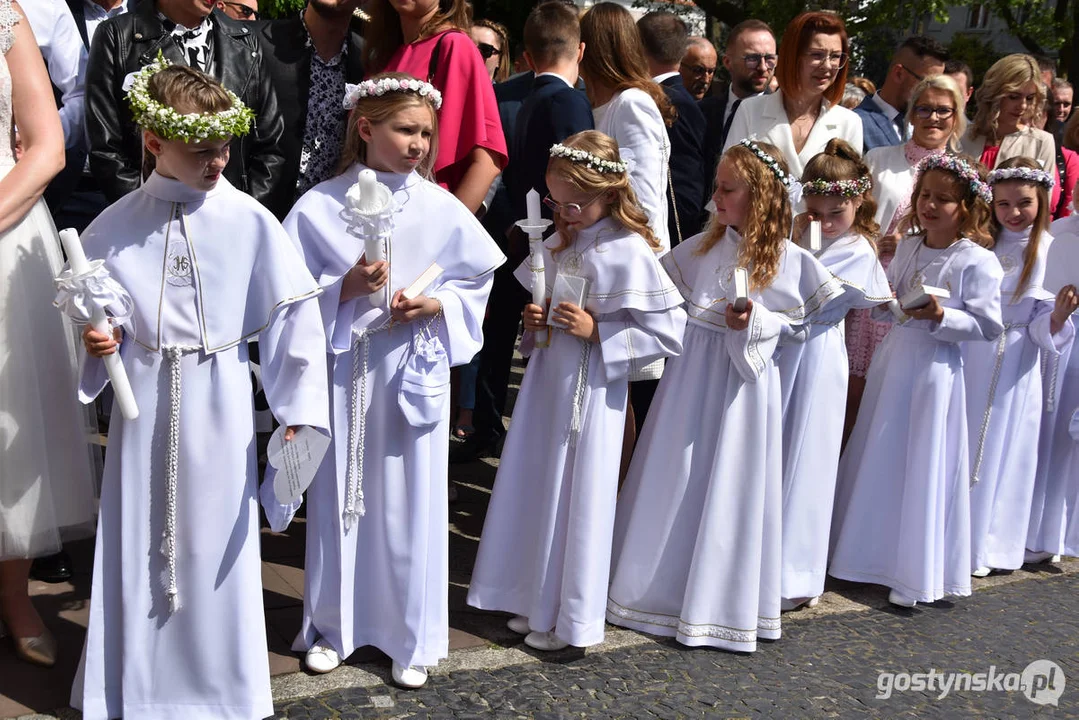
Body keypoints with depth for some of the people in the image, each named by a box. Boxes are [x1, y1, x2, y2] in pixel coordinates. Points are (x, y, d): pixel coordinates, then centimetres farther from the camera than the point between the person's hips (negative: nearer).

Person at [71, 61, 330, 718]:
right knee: (137, 538, 11)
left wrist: (298, 410, -9)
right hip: (145, 402, 2)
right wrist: (92, 341, -9)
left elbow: (294, 316, -6)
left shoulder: (250, 221, -8)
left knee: (215, 539, 7)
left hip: (220, 403, -2)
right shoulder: (114, 226, -1)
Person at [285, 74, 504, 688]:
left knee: (411, 499, 6)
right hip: (343, 367, 0)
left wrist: (437, 304, -11)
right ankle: (333, 626, 28)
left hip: (415, 370, 0)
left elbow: (477, 282, 7)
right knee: (340, 497, 10)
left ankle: (413, 637, 22)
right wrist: (345, 287, -17)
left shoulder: (441, 209, -1)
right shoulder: (320, 207, -3)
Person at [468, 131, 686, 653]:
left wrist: (596, 331, -20)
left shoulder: (628, 252, -14)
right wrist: (534, 321, 1)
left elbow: (669, 333, -16)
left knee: (577, 498, 2)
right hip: (546, 379, 7)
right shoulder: (558, 243, 8)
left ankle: (571, 619, 18)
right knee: (536, 489, 13)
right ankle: (535, 601, 30)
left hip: (590, 389, -7)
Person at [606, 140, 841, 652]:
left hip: (742, 382, -4)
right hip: (691, 376, 4)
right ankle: (661, 586, 24)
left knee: (730, 488, 3)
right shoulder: (704, 245, 5)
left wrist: (753, 324, -18)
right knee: (673, 481, 9)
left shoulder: (787, 260, -7)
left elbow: (796, 322, -2)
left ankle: (718, 604, 18)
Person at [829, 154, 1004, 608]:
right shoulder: (908, 248, 7)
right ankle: (870, 552, 30)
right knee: (877, 462, 13)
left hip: (935, 371, -6)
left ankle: (912, 574, 13)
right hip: (892, 361, 6)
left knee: (924, 468, 0)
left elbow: (988, 326, -13)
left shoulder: (977, 261, -12)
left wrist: (940, 317, -24)